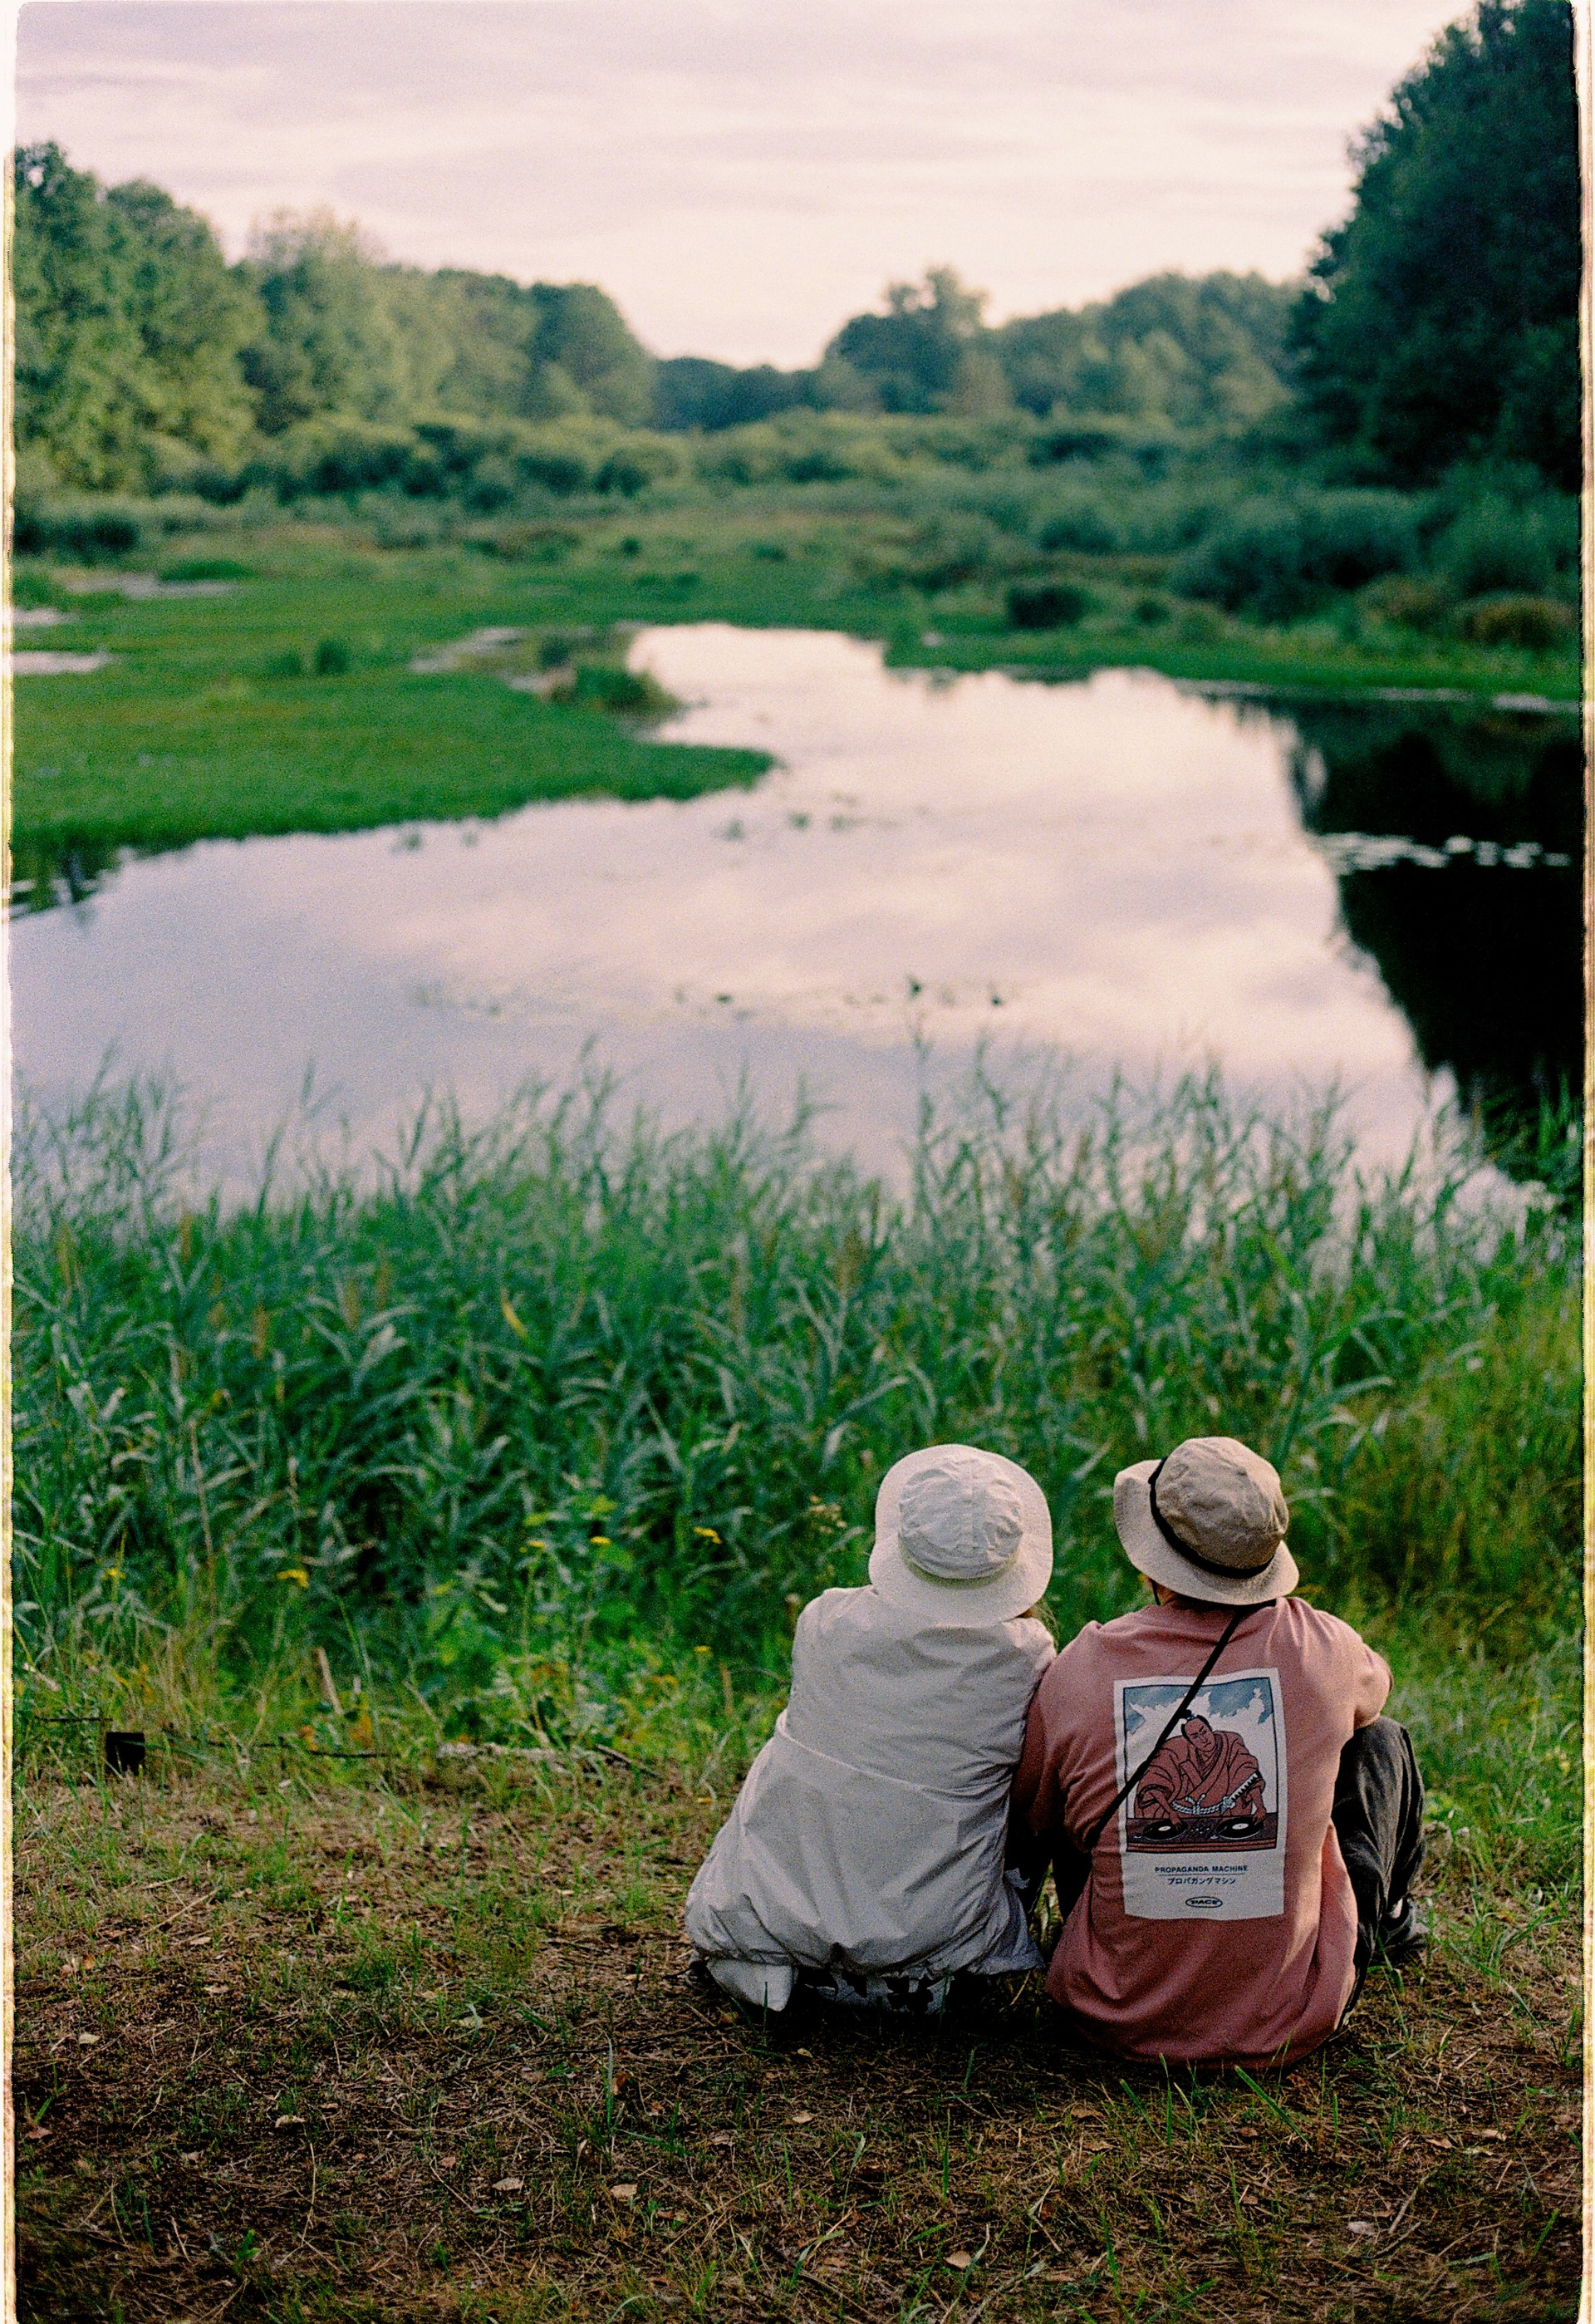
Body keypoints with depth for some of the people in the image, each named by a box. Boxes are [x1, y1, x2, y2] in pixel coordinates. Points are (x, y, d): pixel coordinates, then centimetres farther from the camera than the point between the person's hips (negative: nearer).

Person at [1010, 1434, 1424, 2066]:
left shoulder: (1081, 1672, -16)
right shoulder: (1320, 1648, -15)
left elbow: (1022, 1840, 2)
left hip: (1123, 2021, 0)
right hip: (1295, 2023, 0)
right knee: (1382, 1740, 19)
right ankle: (1390, 1919, 50)